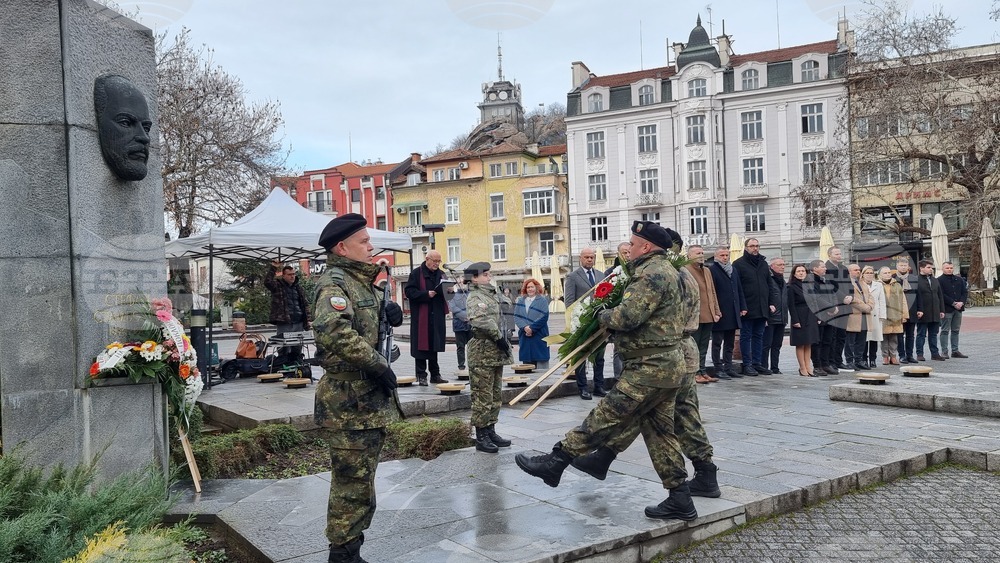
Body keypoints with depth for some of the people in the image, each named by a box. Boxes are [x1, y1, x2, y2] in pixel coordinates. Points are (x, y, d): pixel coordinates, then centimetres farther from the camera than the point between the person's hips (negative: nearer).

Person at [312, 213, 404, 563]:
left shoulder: (361, 281, 16)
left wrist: (388, 313, 5)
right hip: (350, 400, -10)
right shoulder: (334, 282, -14)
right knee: (352, 483, -2)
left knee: (361, 482, 18)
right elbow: (334, 331, -32)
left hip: (370, 397, 10)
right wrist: (378, 363, -25)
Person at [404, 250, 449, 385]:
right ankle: (421, 375, 5)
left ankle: (435, 374, 18)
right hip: (421, 317, -5)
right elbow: (409, 291, -10)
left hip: (436, 317, 5)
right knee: (421, 345, -3)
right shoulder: (416, 273, -4)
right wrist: (426, 294, -19)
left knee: (435, 345, 11)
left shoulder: (441, 274, 14)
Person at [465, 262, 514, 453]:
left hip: (497, 353, 9)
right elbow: (480, 321, -27)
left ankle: (491, 431, 23)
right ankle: (481, 437, 3)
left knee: (495, 395, 14)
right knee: (483, 396, -3)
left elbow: (501, 318, 28)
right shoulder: (475, 297, -11)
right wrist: (498, 337, -20)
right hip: (482, 353, -9)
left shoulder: (493, 294, 15)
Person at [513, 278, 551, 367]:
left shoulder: (542, 300, 2)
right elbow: (516, 316, 5)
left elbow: (544, 317, -8)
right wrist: (525, 327, -11)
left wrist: (532, 328, -13)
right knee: (526, 360, 4)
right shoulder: (521, 301, 14)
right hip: (524, 336, 4)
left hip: (539, 336, -3)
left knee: (541, 361, -5)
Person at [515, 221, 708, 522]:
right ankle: (680, 500, 17)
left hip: (650, 369, -11)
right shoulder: (669, 272, 19)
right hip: (668, 366, 11)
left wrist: (603, 316, -4)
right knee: (660, 432, 13)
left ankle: (554, 462, -1)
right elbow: (688, 306, 30)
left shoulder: (652, 273, -15)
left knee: (605, 419, -6)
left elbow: (628, 316, -24)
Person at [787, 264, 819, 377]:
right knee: (800, 344, -1)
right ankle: (802, 368, 3)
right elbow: (791, 305, -10)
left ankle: (808, 367, 12)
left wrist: (818, 317, 9)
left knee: (809, 343, 8)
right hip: (800, 318, -6)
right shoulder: (791, 287, -6)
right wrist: (795, 320, -16)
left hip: (811, 317, 6)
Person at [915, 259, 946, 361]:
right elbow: (916, 297, -14)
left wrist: (942, 310, 11)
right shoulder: (917, 281, -9)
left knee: (933, 334, 12)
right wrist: (918, 310, -19)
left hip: (935, 313, 6)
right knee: (921, 334, 1)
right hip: (923, 313, -6)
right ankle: (920, 354, 6)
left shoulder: (935, 280, 15)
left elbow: (940, 296, 16)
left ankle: (935, 353, 18)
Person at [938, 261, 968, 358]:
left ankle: (955, 351, 15)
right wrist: (954, 303, -15)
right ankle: (944, 352, -1)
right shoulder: (939, 280, -5)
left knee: (956, 330, 10)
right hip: (946, 309, -6)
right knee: (945, 331, -3)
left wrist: (961, 302, -8)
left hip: (958, 308, 6)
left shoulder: (959, 279, 13)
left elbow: (965, 292, 10)